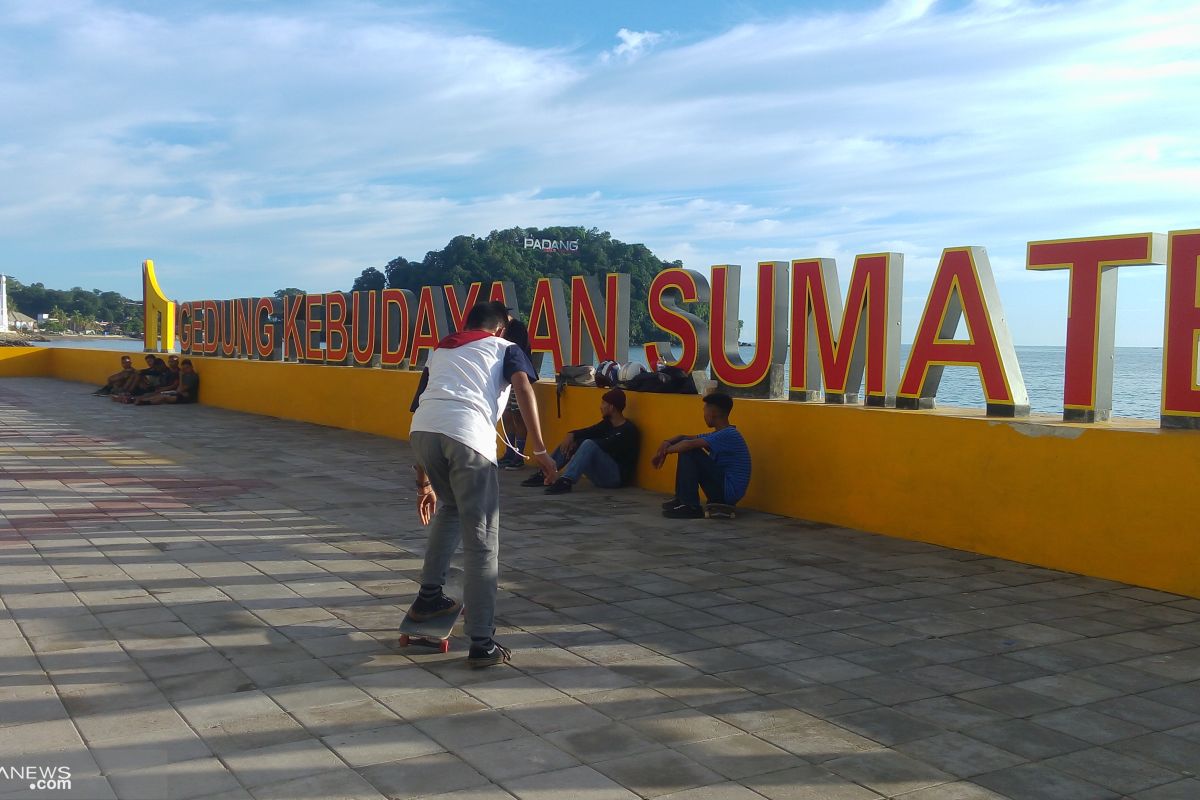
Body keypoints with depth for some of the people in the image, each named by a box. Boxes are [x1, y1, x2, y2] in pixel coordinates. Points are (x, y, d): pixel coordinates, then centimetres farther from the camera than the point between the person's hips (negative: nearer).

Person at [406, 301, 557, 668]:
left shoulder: (439, 351, 36)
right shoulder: (505, 348, 24)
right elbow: (523, 387, 2)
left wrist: (424, 484, 40)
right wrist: (539, 449, -2)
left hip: (422, 431, 5)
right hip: (468, 437, -5)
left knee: (451, 507, 33)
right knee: (481, 542, 4)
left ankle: (429, 597, 33)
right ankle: (483, 644, 6)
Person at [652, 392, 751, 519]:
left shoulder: (728, 435, -17)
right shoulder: (719, 435, 13)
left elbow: (690, 444, -25)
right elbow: (685, 438, 16)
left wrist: (665, 451, -10)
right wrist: (668, 442, -5)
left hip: (728, 492, -10)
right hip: (723, 489, 10)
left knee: (688, 450, -17)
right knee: (684, 443, 10)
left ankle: (691, 506, -15)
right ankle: (681, 498, 10)